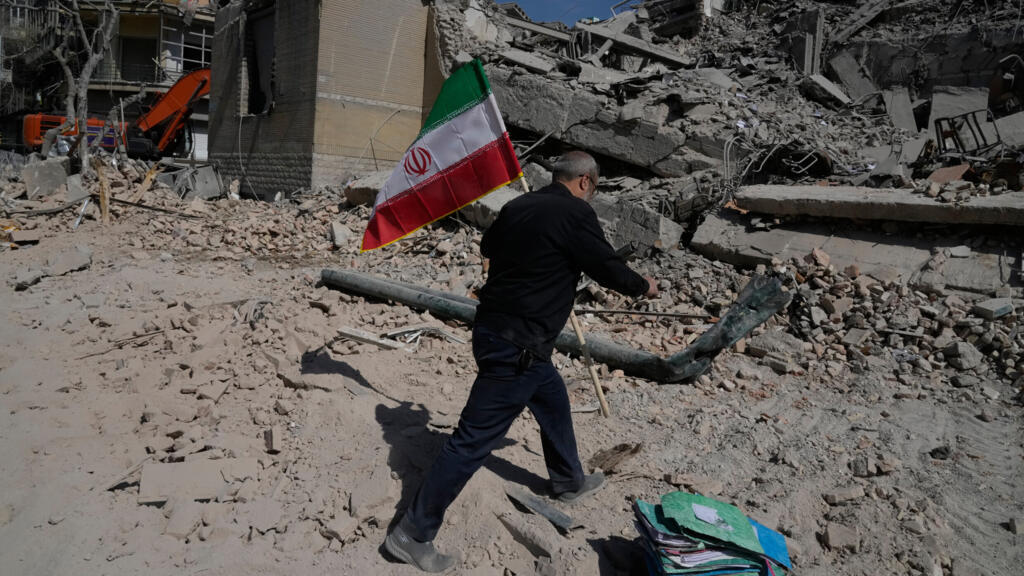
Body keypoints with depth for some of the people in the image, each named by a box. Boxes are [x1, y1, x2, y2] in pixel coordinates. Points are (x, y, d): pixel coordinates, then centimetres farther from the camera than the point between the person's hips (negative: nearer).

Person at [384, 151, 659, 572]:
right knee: (474, 440, -2)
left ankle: (569, 482, 49)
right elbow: (608, 268, -6)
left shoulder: (519, 206, 7)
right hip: (516, 346, -9)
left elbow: (487, 247, 24)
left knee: (554, 404, 27)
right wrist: (644, 287, 14)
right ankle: (412, 534, 8)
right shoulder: (575, 214, -14)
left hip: (494, 327, 10)